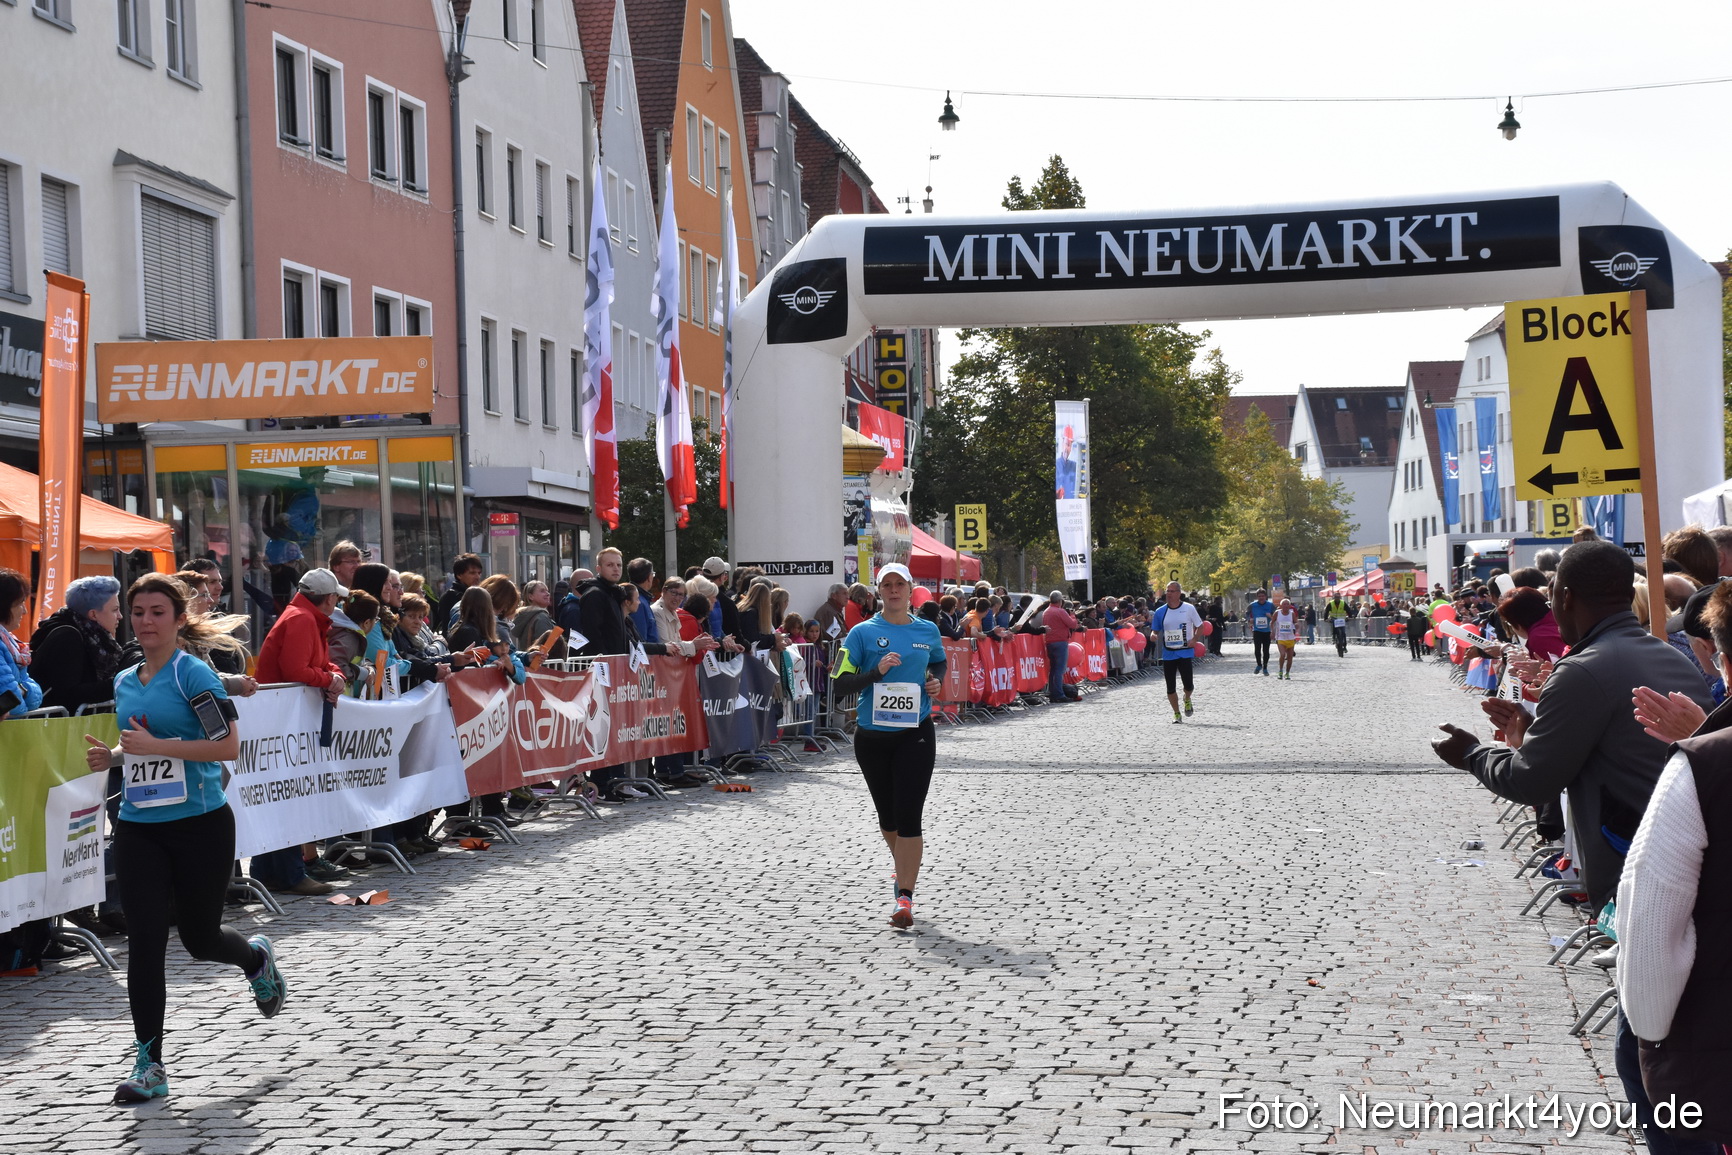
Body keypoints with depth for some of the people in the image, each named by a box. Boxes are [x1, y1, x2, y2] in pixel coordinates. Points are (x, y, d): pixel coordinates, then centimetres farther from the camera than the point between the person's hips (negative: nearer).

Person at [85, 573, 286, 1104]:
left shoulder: (194, 674, -10)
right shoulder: (124, 682, 11)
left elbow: (228, 745, -17)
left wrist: (155, 745, -21)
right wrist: (112, 755, 4)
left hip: (200, 824, -5)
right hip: (139, 827, 5)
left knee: (200, 937, 8)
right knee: (144, 942, -4)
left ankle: (257, 958, 44)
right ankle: (149, 1064, 2)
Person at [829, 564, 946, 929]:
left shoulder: (928, 631, 5)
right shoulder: (863, 632, -3)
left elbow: (939, 662, 25)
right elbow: (841, 683, -7)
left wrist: (936, 681, 4)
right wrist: (877, 671, -22)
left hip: (915, 734, -1)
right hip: (872, 735, 1)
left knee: (909, 816, -11)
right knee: (887, 816, 14)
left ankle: (905, 897, -10)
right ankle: (905, 866, 44)